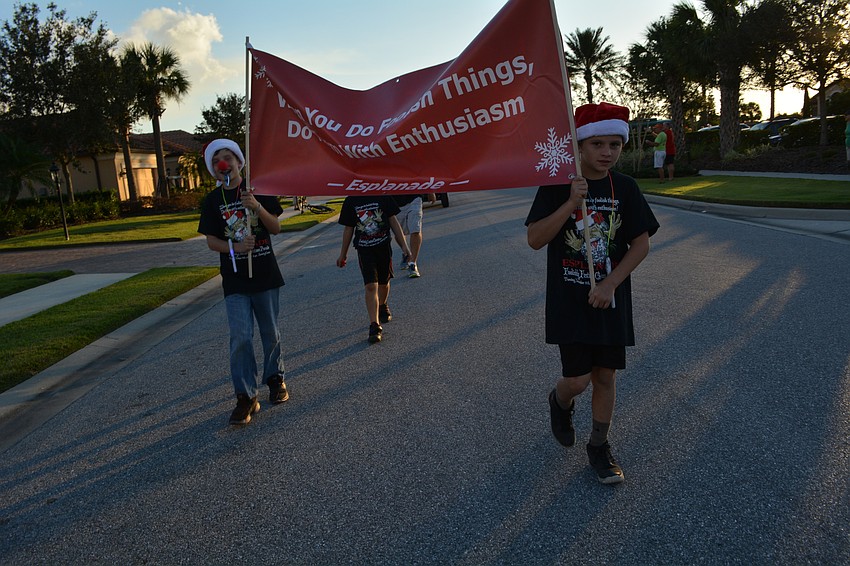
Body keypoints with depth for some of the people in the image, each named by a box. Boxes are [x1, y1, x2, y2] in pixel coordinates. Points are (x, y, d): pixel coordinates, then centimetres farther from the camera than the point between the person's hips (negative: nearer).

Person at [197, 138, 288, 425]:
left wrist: (258, 208, -19)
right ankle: (246, 397, 1)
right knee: (240, 337, -6)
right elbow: (211, 240, 2)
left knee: (270, 332, 11)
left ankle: (275, 379, 31)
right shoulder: (213, 200, 3)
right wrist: (235, 247, -18)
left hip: (265, 274, 1)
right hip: (234, 279, 0)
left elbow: (276, 228, -1)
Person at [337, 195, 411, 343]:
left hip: (384, 245, 1)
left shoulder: (383, 196, -2)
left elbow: (393, 221, 5)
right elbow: (348, 229, 9)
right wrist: (343, 254, 14)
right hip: (364, 249, -1)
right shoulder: (351, 201, 0)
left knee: (384, 282, 17)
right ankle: (374, 326, -10)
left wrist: (403, 245, 3)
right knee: (371, 286, -11)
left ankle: (383, 307, 47)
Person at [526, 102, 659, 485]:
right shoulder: (557, 186, -7)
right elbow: (535, 239, -13)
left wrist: (610, 284, -12)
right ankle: (560, 402, 34)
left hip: (611, 299, 3)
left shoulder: (624, 188, 0)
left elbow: (641, 243, 0)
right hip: (568, 300, -3)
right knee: (578, 379, -3)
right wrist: (571, 203, -24)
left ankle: (599, 447, 28)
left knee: (605, 376, 10)